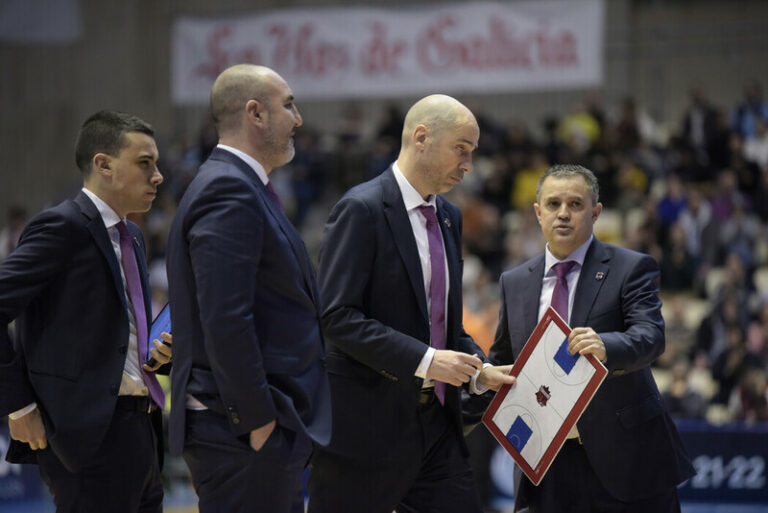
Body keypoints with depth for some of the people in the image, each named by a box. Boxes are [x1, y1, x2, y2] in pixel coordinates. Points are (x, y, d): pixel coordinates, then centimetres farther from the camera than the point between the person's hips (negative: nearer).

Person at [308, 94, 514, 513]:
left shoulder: (448, 218, 15)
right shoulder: (361, 210, -12)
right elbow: (336, 316, -20)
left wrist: (479, 370, 7)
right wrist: (423, 361, -24)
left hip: (435, 423, 8)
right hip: (366, 426, -8)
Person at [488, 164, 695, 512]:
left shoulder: (631, 269, -2)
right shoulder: (514, 283, 12)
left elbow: (650, 336, -18)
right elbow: (501, 362, 22)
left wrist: (606, 347, -39)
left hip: (625, 459, -3)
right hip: (548, 467, 3)